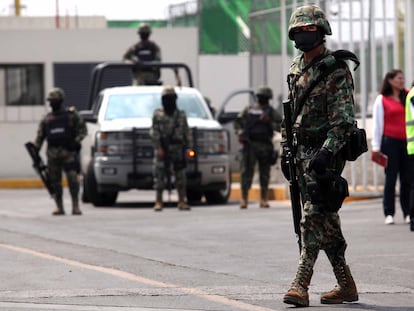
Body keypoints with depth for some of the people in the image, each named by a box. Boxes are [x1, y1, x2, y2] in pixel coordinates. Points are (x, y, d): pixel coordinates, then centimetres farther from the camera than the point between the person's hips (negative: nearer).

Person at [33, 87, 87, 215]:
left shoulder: (71, 115, 6)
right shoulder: (46, 119, 15)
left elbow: (83, 129, 5)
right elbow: (40, 137, 16)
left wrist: (77, 141, -11)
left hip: (68, 152, -4)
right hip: (52, 154, 4)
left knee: (73, 178, -14)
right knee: (55, 181, 3)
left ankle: (75, 206, -11)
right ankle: (59, 207, 10)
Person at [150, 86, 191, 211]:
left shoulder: (181, 115, 11)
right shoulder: (157, 114, 4)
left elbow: (186, 133, 12)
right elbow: (154, 133, -2)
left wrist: (188, 148, 3)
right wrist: (158, 148, -11)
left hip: (178, 149, 2)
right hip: (162, 150, -2)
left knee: (181, 176, -1)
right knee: (159, 175, -4)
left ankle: (182, 201, 4)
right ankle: (158, 202, 0)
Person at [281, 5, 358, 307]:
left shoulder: (336, 70, -10)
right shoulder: (296, 69, 14)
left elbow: (343, 119, -16)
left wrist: (326, 153, -25)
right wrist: (286, 151, 16)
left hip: (326, 151, -8)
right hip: (301, 151, 8)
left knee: (314, 217, -14)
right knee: (325, 220, 11)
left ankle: (301, 285, -18)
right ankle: (346, 286, 17)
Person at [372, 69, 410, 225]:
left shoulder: (408, 96, 12)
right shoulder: (382, 99, 3)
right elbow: (377, 123, 2)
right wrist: (376, 146, -1)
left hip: (407, 142, 3)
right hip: (390, 141, -3)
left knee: (407, 178, 1)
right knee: (391, 178, -2)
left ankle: (408, 213, 6)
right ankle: (389, 214, 3)